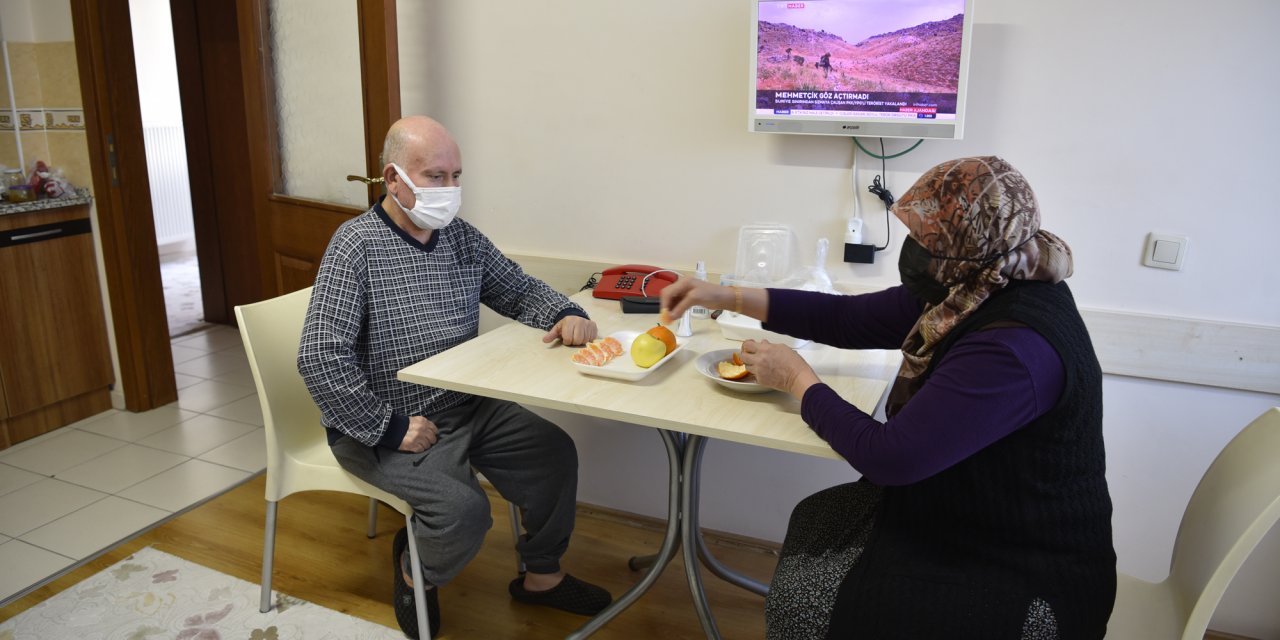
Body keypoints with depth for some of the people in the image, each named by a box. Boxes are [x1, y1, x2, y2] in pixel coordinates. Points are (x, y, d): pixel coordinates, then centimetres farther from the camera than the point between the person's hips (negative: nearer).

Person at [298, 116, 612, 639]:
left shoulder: (462, 237, 4)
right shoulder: (357, 246, -17)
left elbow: (520, 290, 14)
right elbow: (320, 358, -22)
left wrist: (565, 314, -8)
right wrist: (388, 429, -21)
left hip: (468, 408, 7)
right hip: (390, 425, -7)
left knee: (555, 453, -1)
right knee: (463, 509, -25)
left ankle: (541, 576, 22)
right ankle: (414, 571, 11)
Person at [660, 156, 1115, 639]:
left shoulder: (1016, 348, -32)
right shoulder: (972, 289, -4)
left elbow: (888, 456, -28)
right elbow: (851, 319, 4)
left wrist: (797, 379, -13)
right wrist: (727, 298, 2)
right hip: (965, 516, 8)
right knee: (810, 527, 2)